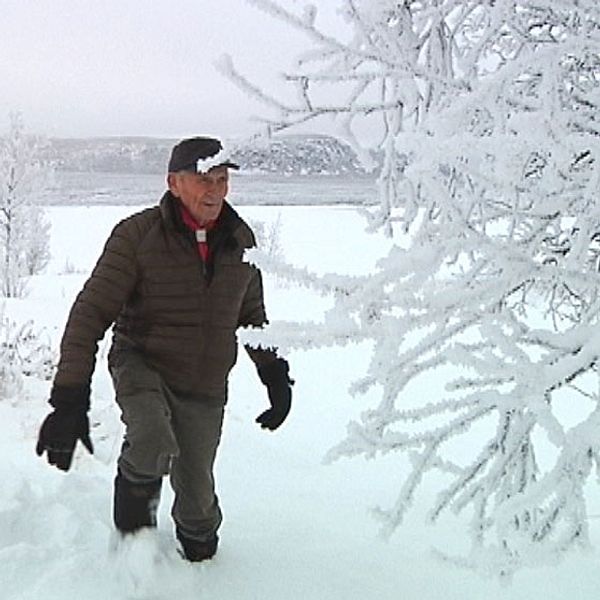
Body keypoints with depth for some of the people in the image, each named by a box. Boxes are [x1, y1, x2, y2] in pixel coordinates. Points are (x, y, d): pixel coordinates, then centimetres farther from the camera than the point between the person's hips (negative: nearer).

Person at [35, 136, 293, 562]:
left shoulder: (241, 240, 0)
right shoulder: (137, 235, -15)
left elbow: (251, 316, 16)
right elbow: (90, 314, -17)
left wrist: (276, 375, 11)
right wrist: (70, 398, -24)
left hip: (205, 386, 4)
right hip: (141, 363, -3)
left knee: (196, 490, 11)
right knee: (154, 446, -33)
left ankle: (198, 552, 43)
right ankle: (134, 537, -3)